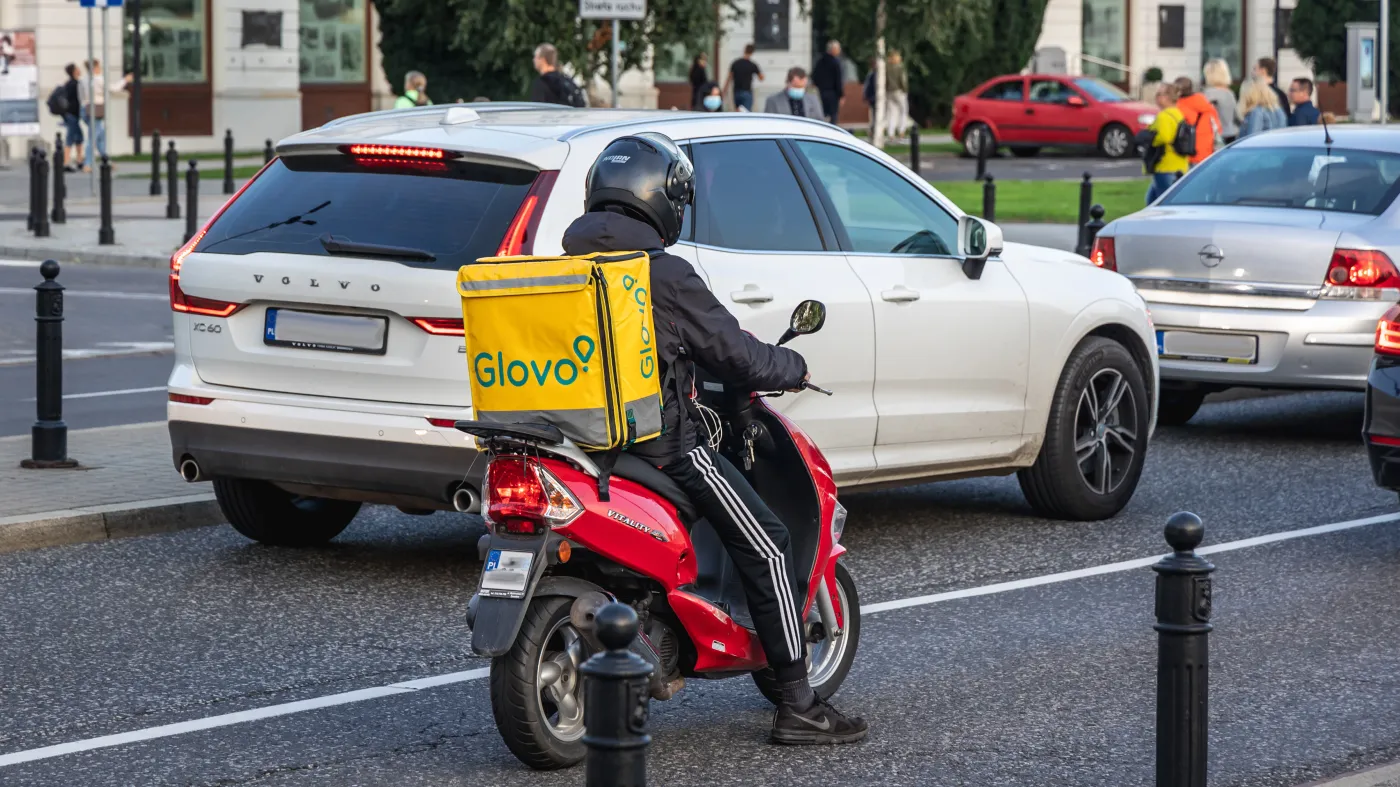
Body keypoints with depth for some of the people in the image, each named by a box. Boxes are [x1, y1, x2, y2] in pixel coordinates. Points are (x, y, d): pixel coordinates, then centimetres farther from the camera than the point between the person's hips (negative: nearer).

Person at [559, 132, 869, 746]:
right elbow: (733, 354, -12)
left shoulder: (567, 264, 7)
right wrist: (793, 369, 7)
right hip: (661, 440, -8)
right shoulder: (664, 274, -16)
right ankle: (797, 706, -3)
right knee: (766, 548, -1)